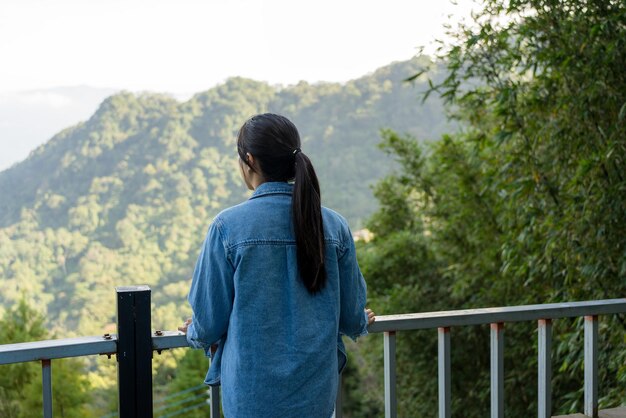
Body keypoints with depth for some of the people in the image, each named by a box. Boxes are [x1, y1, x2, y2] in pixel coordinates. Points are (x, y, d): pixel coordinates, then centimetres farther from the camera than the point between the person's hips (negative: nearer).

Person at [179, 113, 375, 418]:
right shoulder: (333, 225, -3)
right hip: (316, 393, 3)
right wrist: (359, 324, 30)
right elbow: (351, 315, 6)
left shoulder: (228, 226, -12)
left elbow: (210, 319, -4)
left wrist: (196, 334, 19)